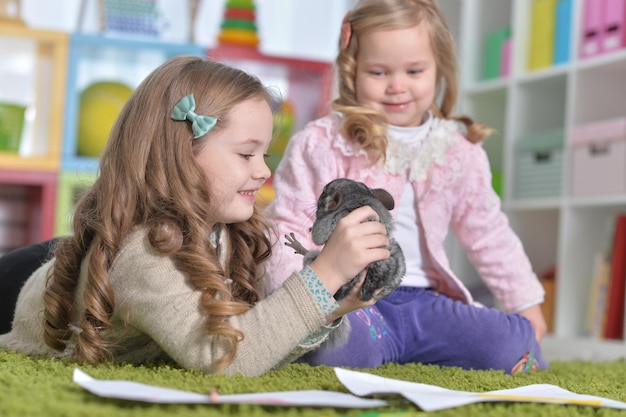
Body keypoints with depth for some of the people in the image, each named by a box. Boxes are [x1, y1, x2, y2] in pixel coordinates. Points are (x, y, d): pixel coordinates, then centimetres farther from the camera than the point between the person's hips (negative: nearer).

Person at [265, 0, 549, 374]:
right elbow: (287, 227, 1)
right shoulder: (319, 145, -2)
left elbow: (489, 235, 20)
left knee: (515, 346, -16)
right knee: (339, 345, -37)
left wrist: (527, 303, 21)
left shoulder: (459, 153, 9)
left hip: (423, 299, 4)